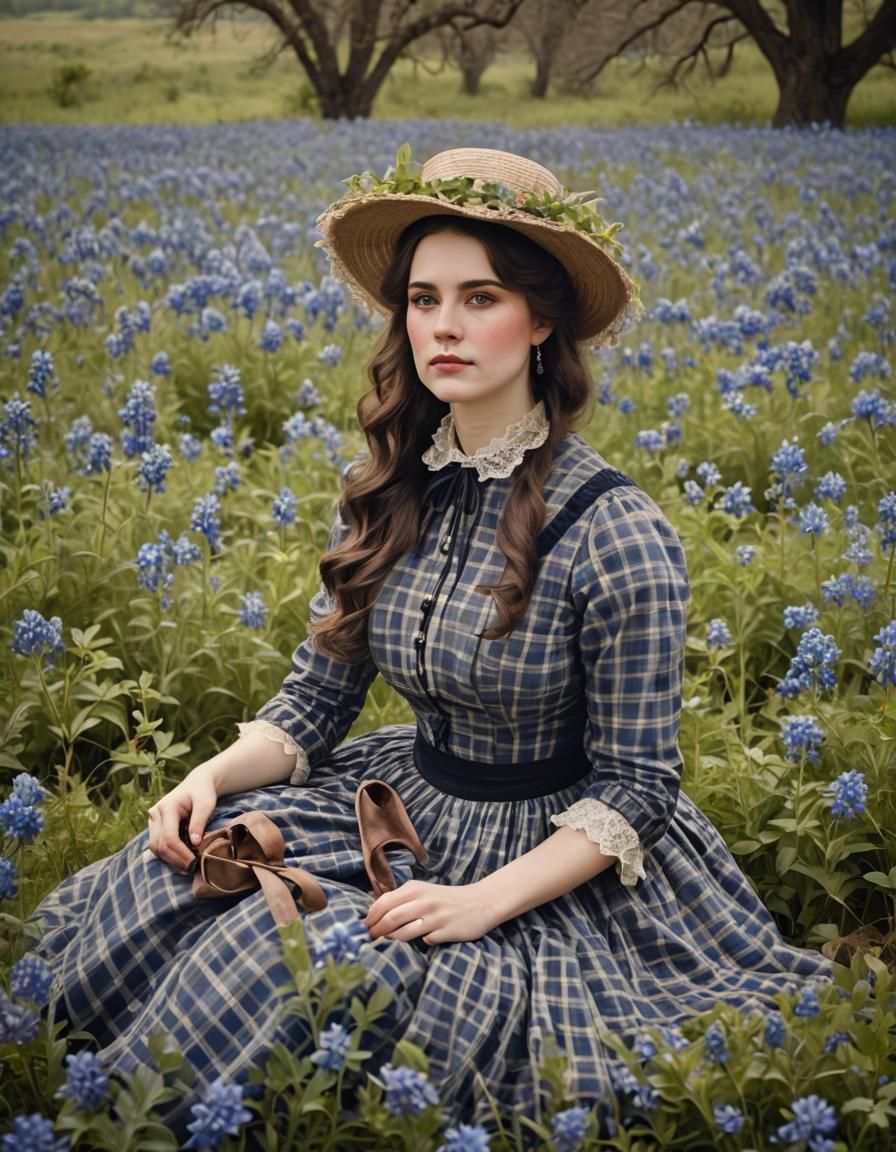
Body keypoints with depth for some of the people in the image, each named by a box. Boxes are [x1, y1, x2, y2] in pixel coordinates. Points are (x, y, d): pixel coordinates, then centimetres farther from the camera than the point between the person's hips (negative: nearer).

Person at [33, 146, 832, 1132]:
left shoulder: (614, 533, -21)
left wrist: (485, 901, -24)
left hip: (552, 860, -6)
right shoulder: (388, 496, -2)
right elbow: (315, 699, 5)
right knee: (156, 892, -16)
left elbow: (633, 787, -14)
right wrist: (215, 776, -14)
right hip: (406, 809, 6)